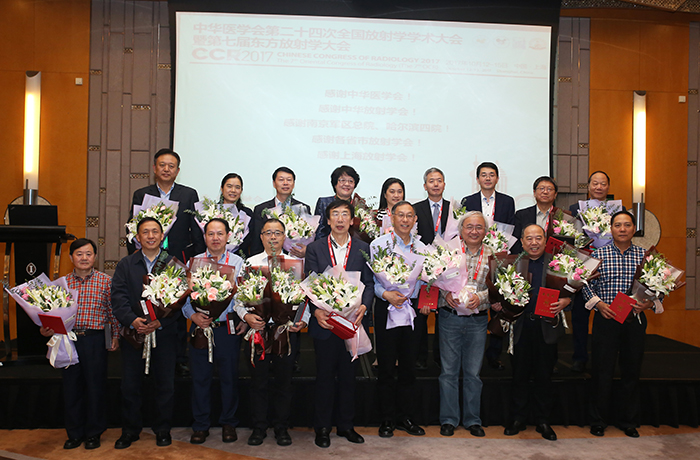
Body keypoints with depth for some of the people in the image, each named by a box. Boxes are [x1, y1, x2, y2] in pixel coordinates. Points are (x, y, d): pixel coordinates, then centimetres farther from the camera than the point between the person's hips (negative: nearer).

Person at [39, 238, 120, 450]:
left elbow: (113, 311, 0)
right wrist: (46, 329, -6)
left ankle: (94, 433, 20)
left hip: (95, 339, -3)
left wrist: (115, 336, -4)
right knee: (71, 386, 10)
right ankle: (74, 434, 24)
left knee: (96, 386, 5)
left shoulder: (105, 281, 0)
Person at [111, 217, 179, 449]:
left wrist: (160, 322, -18)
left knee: (166, 383, 5)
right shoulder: (125, 265, 8)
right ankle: (130, 430, 24)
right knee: (130, 384, 7)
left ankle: (162, 429, 22)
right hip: (133, 332, 1)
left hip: (164, 332, -1)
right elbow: (118, 297, -1)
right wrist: (132, 320, -18)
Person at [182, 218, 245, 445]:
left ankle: (228, 424, 23)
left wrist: (245, 320, -11)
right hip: (200, 327, 1)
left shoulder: (238, 262, 5)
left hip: (229, 329, -1)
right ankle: (200, 425, 22)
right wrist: (193, 315, -10)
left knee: (229, 377, 7)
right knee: (200, 378, 7)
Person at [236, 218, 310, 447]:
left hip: (287, 328, 0)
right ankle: (259, 427, 22)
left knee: (284, 380, 7)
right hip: (257, 328, 0)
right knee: (259, 380, 7)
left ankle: (282, 427, 22)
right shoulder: (250, 263, 7)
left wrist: (303, 320, -10)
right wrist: (246, 315, -13)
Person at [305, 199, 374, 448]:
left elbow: (369, 282, 3)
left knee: (348, 375, 11)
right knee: (324, 376, 7)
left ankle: (346, 425, 25)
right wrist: (316, 310, -17)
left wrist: (364, 306, -14)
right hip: (324, 320, -1)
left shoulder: (362, 248, 6)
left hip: (351, 320, 1)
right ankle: (322, 427, 21)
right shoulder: (315, 248, 3)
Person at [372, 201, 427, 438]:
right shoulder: (378, 244, -3)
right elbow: (370, 278, -6)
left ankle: (405, 417, 24)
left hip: (412, 307, 4)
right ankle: (387, 419, 17)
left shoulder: (421, 247, 9)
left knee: (409, 365, 10)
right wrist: (386, 294, -19)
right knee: (386, 365, 4)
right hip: (386, 307, -3)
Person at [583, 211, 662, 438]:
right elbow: (586, 283, 3)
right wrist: (598, 303, -11)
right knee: (602, 370, 4)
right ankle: (598, 420, 18)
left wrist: (649, 303, -12)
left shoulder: (644, 255, 5)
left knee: (632, 371, 10)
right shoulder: (598, 254, 1)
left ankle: (628, 421, 27)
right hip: (606, 319, -1)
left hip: (634, 320, 2)